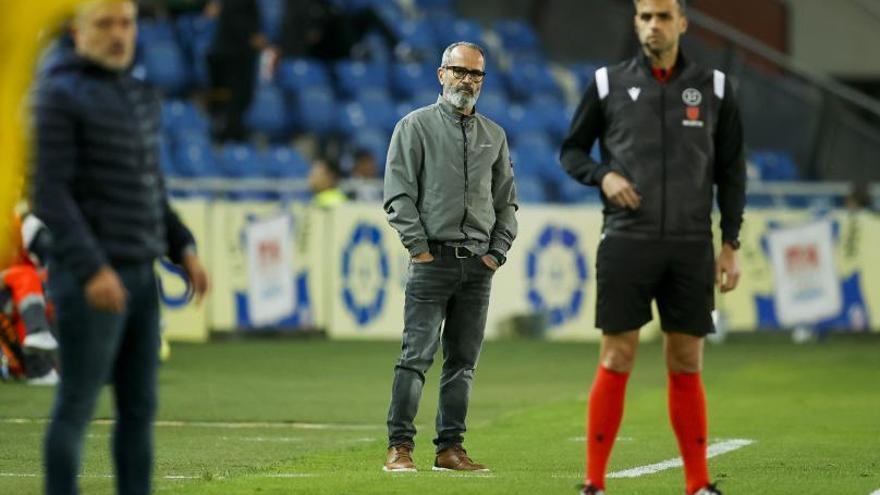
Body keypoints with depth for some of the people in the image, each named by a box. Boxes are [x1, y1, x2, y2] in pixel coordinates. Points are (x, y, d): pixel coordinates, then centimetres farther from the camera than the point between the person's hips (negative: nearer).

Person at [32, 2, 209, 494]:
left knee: (140, 407, 8)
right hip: (88, 277, -8)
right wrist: (91, 270, -25)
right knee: (77, 407, -3)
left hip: (137, 276, 8)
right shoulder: (61, 96, -10)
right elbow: (50, 194, -16)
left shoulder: (139, 97, 15)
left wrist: (185, 249, 9)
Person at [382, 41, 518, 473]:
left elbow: (506, 201, 19)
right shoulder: (416, 126, 3)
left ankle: (450, 448, 8)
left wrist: (497, 251, 7)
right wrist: (418, 246, -9)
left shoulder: (494, 135, 16)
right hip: (433, 259, -5)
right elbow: (399, 194, -3)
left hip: (478, 264, 5)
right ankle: (400, 446, -10)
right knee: (417, 356, -10)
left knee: (463, 360, 5)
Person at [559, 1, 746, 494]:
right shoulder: (608, 84, 3)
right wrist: (602, 175, -10)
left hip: (691, 246, 1)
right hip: (626, 243, -1)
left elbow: (732, 171, 10)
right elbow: (571, 151, 11)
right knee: (616, 360, -4)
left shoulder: (714, 88, 6)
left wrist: (731, 245, 4)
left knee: (687, 366, 4)